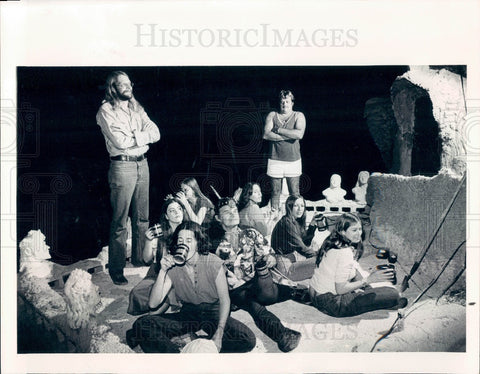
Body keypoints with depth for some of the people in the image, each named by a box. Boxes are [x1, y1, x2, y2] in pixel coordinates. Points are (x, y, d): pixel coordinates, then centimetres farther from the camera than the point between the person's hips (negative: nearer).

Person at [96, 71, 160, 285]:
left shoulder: (136, 108, 14)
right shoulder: (106, 111, -6)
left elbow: (155, 134, 4)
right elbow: (120, 141, -18)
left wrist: (133, 136, -10)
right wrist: (143, 135, -5)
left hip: (142, 164, 7)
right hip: (122, 166, -7)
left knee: (142, 218, 15)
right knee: (119, 222, -4)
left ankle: (139, 259, 29)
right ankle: (116, 269, 4)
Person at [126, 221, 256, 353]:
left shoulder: (213, 263, -11)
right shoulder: (172, 265, -7)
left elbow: (224, 300, -9)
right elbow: (153, 304, -14)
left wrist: (219, 333, -24)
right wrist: (163, 271, -27)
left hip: (214, 313, -1)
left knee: (248, 339, -30)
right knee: (142, 324, -21)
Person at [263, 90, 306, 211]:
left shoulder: (298, 116, 4)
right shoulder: (272, 115, 7)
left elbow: (299, 134, -15)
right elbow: (266, 134, -10)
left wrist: (278, 130, -11)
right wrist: (289, 135, -12)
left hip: (293, 160, -1)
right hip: (275, 160, 1)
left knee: (295, 193, 2)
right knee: (275, 192, 7)